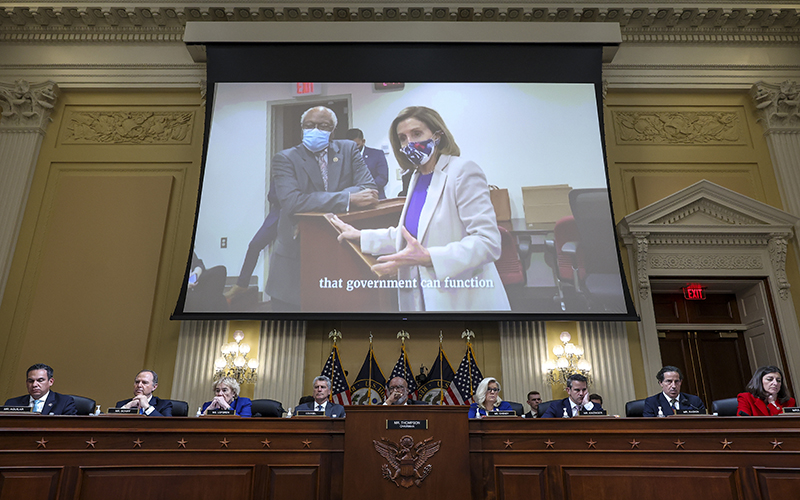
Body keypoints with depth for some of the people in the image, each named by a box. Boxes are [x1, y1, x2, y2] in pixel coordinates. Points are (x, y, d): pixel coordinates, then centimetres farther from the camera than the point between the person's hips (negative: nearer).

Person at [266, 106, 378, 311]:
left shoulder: (348, 150, 7)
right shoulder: (285, 159, -2)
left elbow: (369, 188, -7)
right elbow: (290, 201, -20)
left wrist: (317, 203, -19)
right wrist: (348, 199, -28)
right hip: (295, 258, -2)